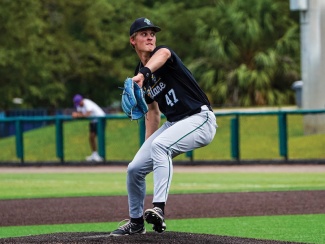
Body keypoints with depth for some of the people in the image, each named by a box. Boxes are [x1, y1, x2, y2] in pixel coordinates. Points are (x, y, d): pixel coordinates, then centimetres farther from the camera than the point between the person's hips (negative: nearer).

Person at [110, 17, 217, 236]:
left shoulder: (162, 52, -10)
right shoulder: (139, 75, 11)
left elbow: (163, 54, -39)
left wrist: (144, 73, -59)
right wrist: (147, 146, 15)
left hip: (200, 118, -8)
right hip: (174, 123, 8)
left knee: (160, 145, -34)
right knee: (135, 169, 3)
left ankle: (159, 209, -40)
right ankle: (136, 222, 23)